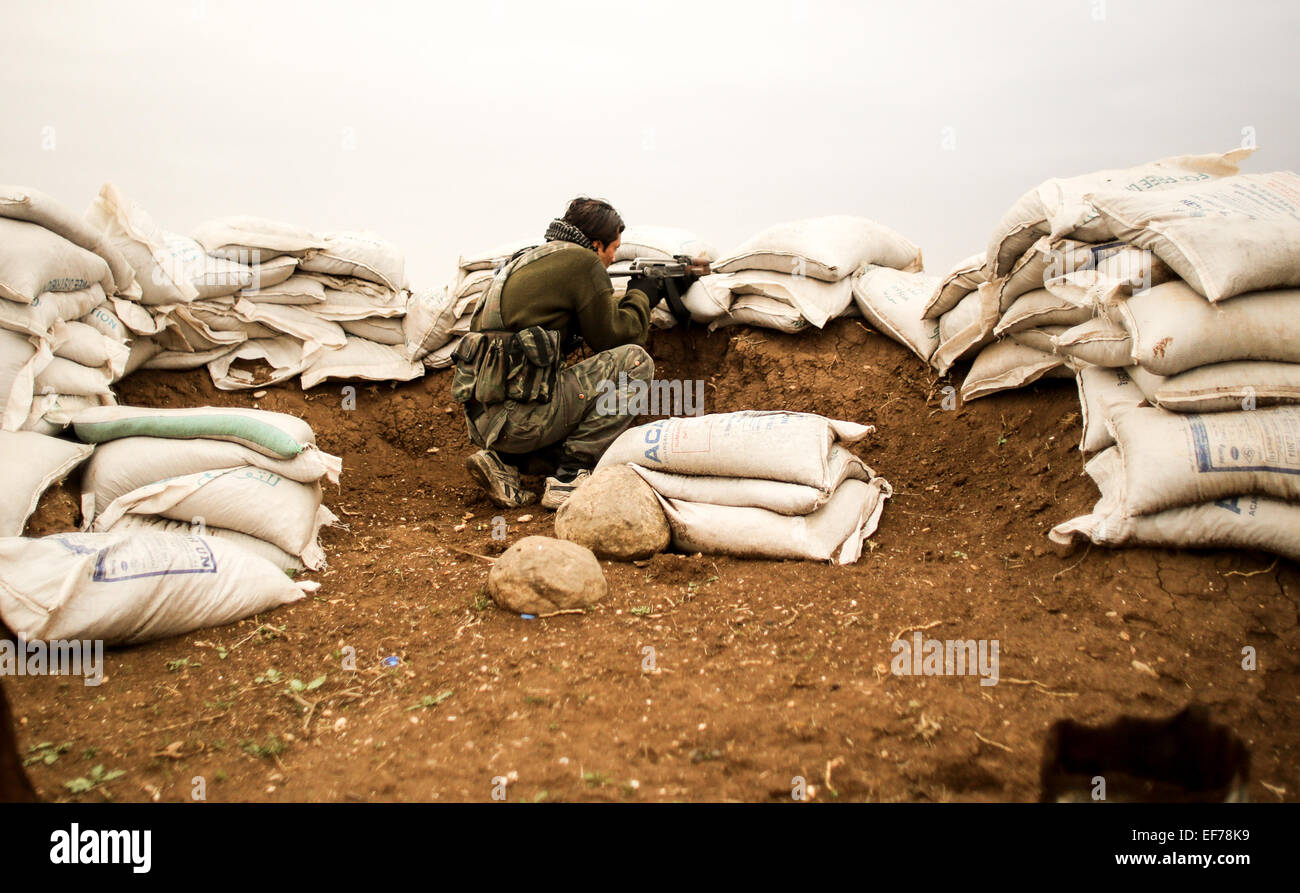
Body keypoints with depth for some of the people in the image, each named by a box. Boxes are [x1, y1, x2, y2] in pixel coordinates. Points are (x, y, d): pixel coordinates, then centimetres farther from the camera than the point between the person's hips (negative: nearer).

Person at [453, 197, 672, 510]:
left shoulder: (529, 259, 22)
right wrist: (641, 297, 20)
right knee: (635, 361, -1)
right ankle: (570, 476, -5)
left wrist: (630, 298, 33)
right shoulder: (582, 262, -3)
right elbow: (613, 336, 3)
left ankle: (502, 461, 10)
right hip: (520, 417, -9)